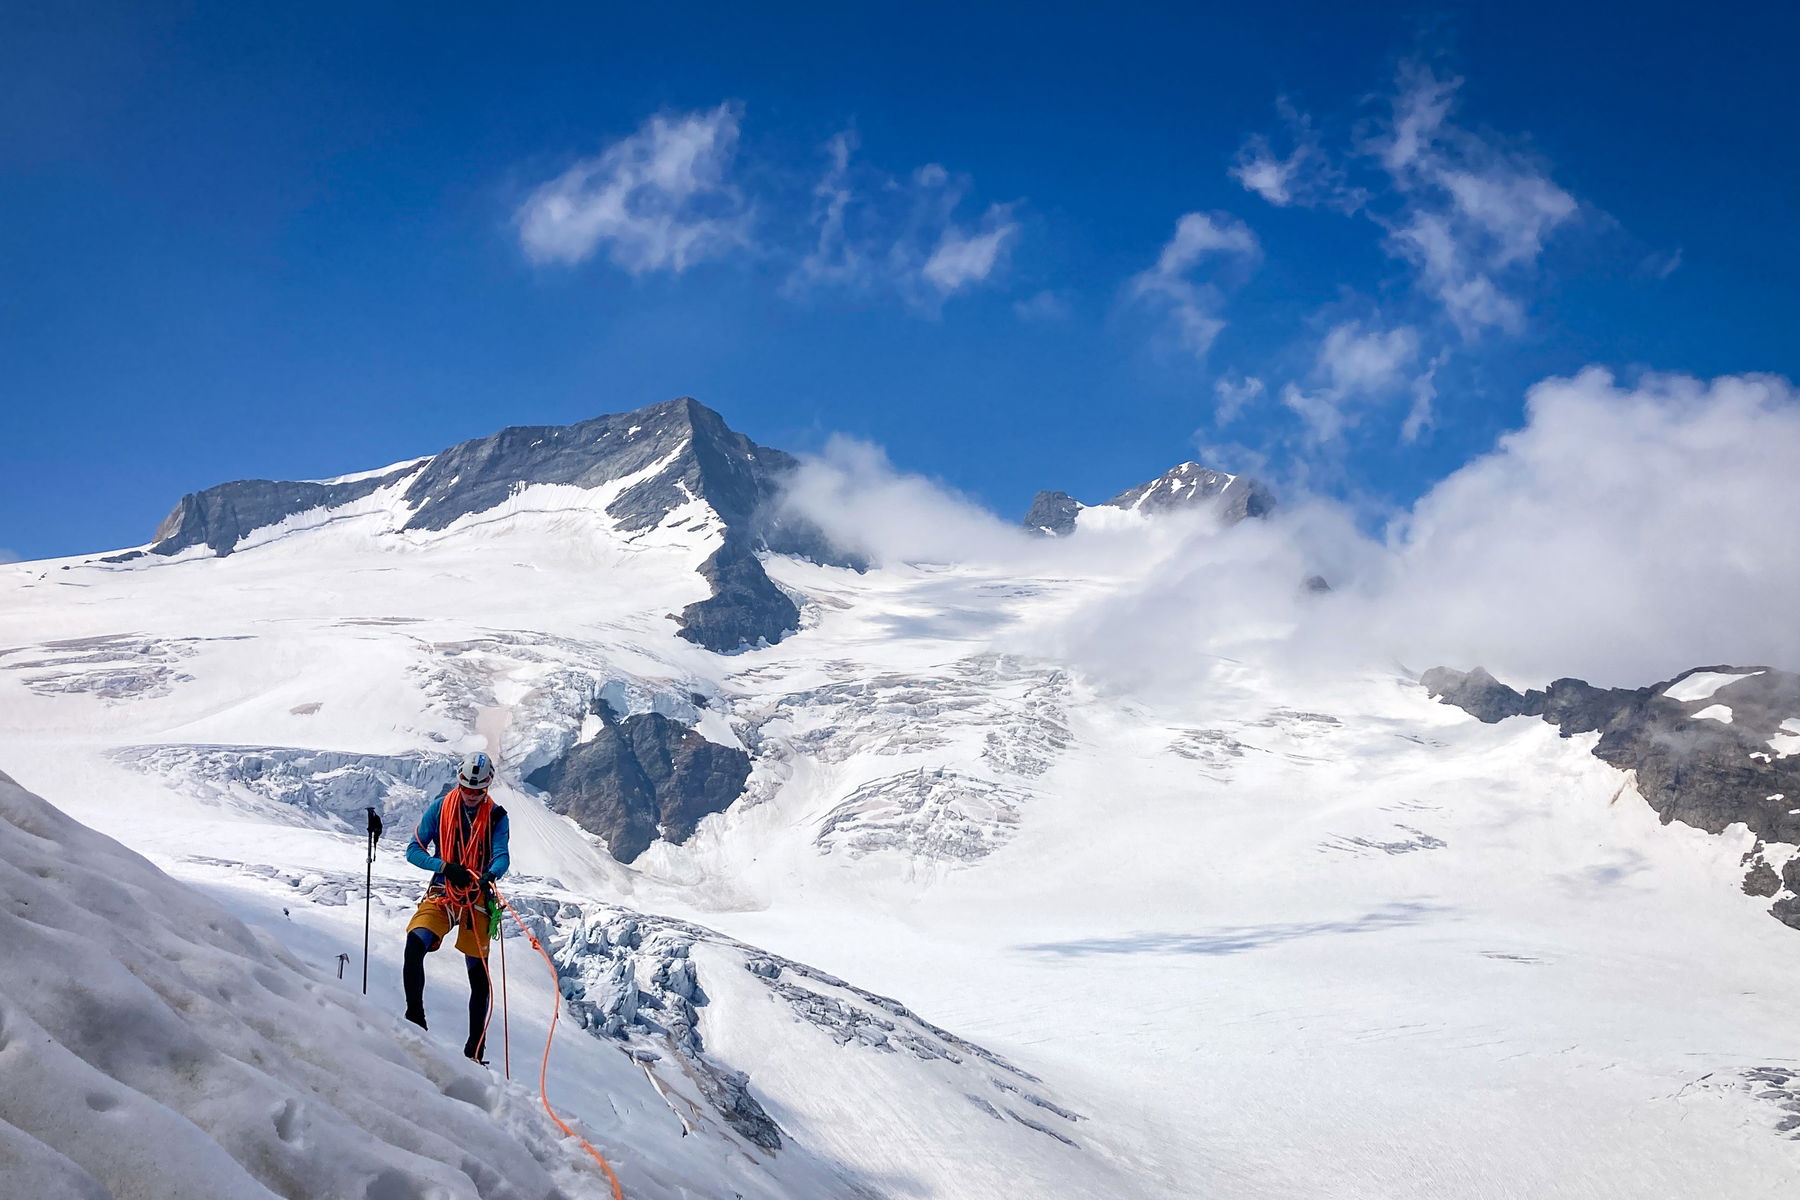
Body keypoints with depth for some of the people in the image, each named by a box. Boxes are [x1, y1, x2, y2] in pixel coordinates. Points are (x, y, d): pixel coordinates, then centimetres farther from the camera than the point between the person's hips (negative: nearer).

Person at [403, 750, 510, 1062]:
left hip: (477, 900, 0)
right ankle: (415, 1017, -15)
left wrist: (490, 874, -38)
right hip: (441, 896, 0)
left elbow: (502, 855, -13)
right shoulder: (440, 808, 0)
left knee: (479, 975, 3)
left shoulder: (496, 816, -1)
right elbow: (414, 850, -3)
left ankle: (475, 1049, 14)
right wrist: (446, 867, -21)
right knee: (415, 943, -28)